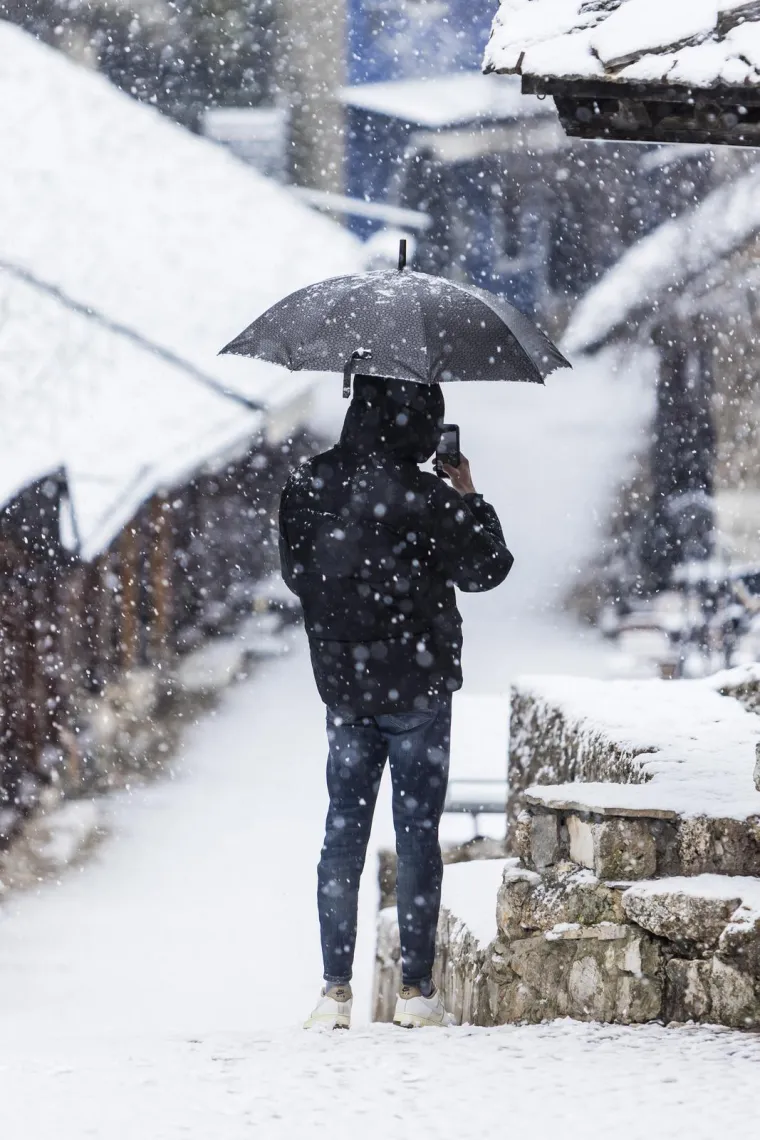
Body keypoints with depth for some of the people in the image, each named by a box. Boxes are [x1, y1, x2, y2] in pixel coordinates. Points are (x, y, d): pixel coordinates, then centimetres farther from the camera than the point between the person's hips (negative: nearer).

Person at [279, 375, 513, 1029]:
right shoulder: (423, 498, -18)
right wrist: (468, 499, 6)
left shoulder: (307, 487, -2)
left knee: (344, 829, 9)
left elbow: (297, 575, 10)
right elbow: (487, 569, -6)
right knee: (417, 833, 3)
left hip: (341, 684, 4)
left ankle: (336, 990, 7)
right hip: (417, 687, -4)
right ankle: (417, 989, 3)